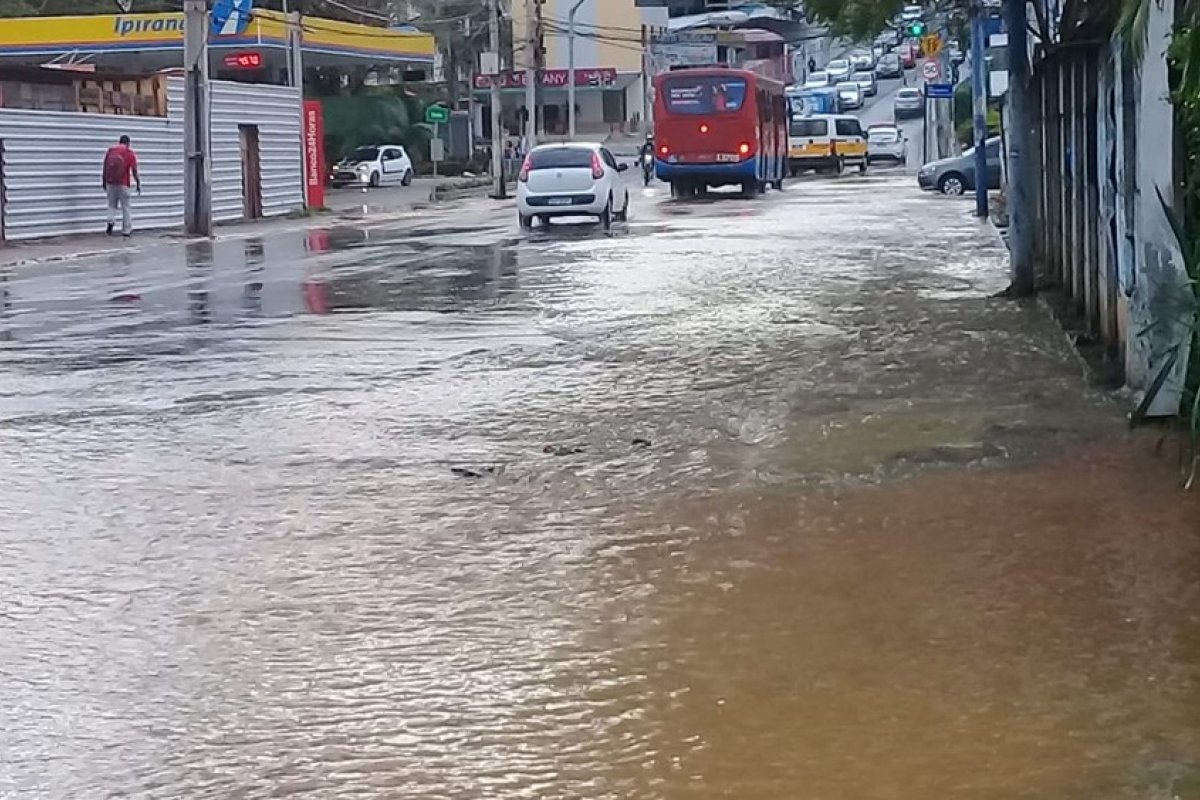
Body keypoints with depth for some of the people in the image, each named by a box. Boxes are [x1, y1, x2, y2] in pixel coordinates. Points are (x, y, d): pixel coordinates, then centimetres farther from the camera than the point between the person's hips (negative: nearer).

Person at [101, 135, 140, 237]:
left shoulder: (110, 150, 6)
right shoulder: (129, 152, -2)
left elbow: (105, 167, 7)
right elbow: (134, 171, -6)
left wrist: (104, 182, 15)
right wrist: (138, 184, 2)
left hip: (110, 183, 2)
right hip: (123, 184, -2)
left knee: (112, 204, 15)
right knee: (125, 207, 7)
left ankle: (111, 221, -10)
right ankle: (126, 231, 8)